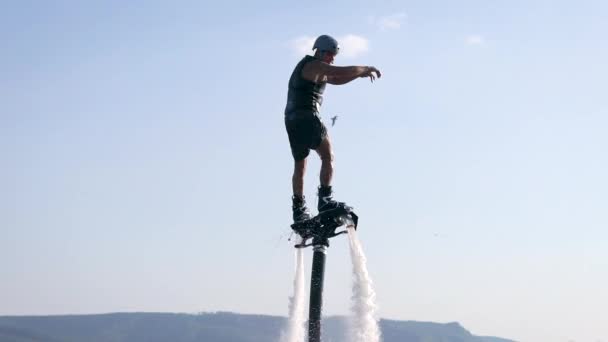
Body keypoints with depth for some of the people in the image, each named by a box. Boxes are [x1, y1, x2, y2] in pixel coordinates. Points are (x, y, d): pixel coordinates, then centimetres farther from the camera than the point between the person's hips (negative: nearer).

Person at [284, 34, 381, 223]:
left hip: (292, 120, 10)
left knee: (299, 165, 15)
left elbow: (337, 80, 30)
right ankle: (325, 199, -26)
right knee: (327, 156, -15)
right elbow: (344, 71, -14)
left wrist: (361, 73, 18)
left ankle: (298, 209, 21)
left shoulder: (317, 70, 26)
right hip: (306, 117, -10)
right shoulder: (314, 65, -6)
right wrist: (368, 68, -2)